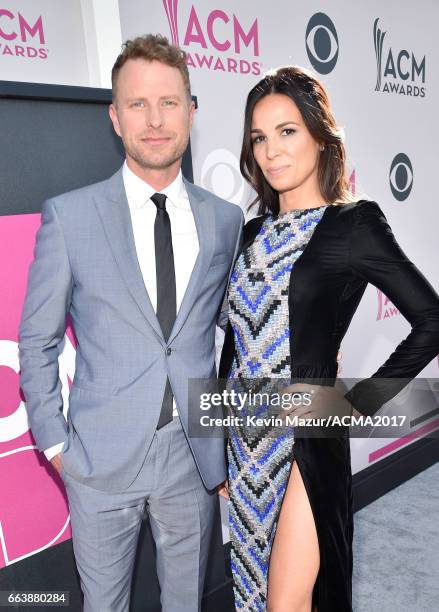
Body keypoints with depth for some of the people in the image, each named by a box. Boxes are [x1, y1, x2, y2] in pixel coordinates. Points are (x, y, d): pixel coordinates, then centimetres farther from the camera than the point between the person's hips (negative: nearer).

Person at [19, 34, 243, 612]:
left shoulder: (227, 219, 0)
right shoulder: (69, 216, -7)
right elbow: (37, 342, 0)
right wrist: (54, 442, -3)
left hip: (196, 453, 2)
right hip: (102, 456, -1)